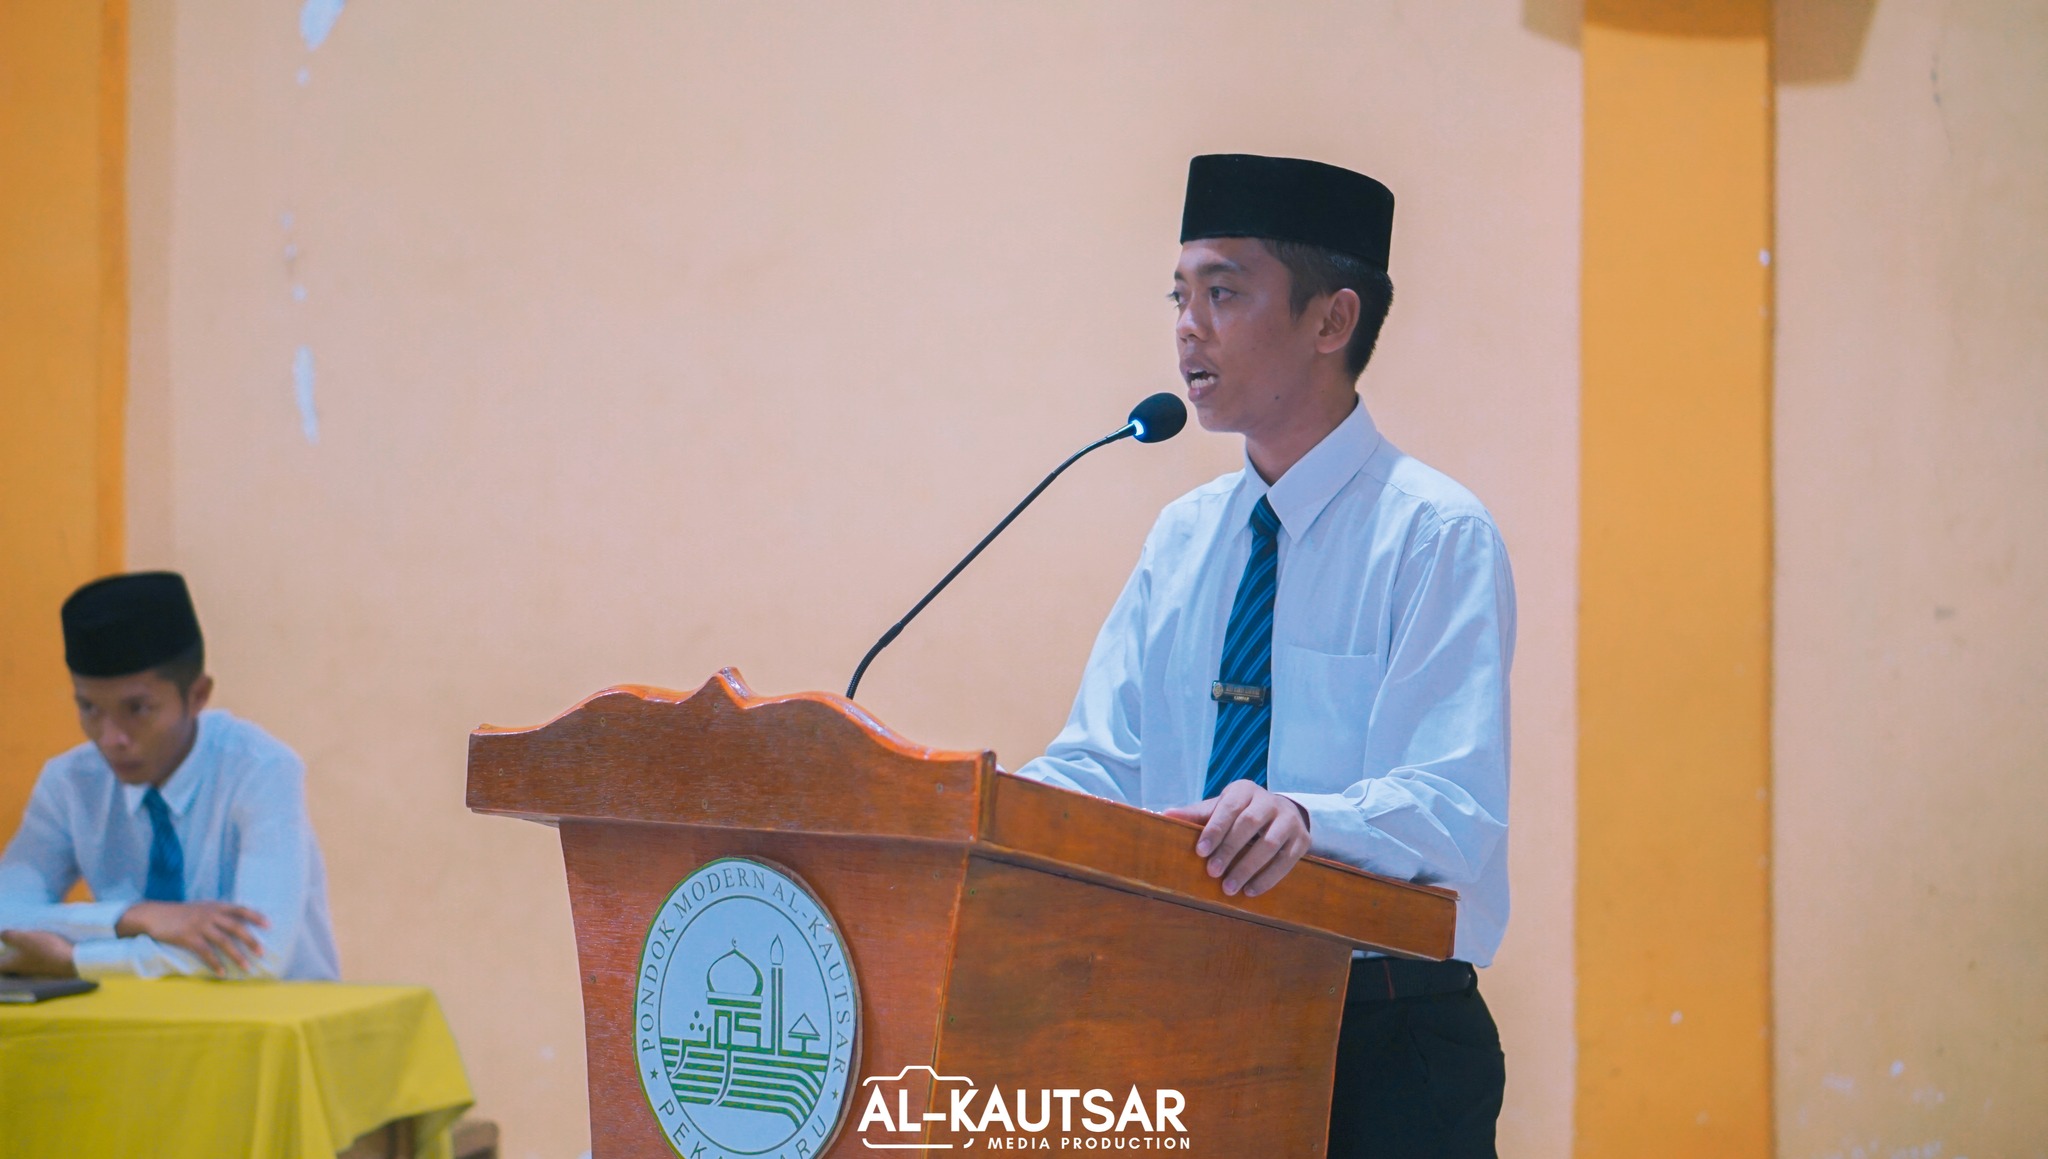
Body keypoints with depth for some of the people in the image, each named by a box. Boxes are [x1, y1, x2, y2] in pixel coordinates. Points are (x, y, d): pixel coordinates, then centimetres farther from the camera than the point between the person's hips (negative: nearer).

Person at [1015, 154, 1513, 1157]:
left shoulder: (1437, 535, -8)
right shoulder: (1182, 538, 12)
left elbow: (1451, 808, -19)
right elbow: (1101, 763, 7)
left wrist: (1300, 818, -39)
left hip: (1388, 1043, -5)